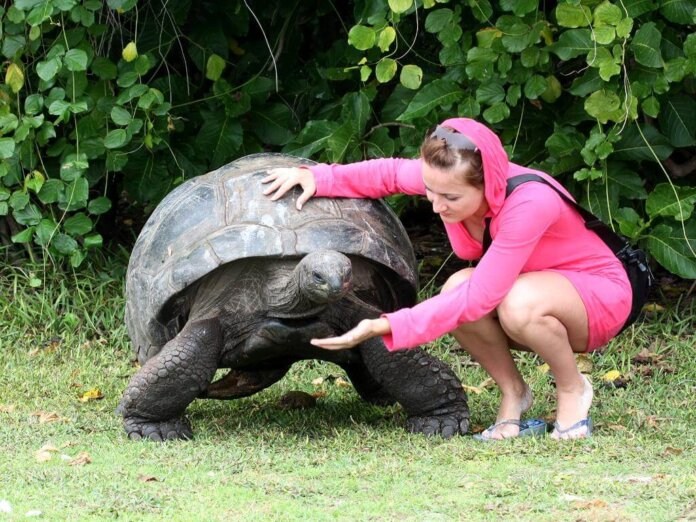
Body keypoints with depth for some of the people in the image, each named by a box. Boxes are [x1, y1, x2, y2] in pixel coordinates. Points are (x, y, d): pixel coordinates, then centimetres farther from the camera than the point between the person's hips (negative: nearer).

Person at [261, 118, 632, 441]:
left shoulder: (529, 204, -38)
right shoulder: (446, 178, -18)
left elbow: (480, 296, -39)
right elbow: (391, 173, 5)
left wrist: (386, 327, -43)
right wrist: (319, 178, -11)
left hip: (599, 295, -6)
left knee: (518, 303, -39)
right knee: (458, 287, -27)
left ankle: (573, 390, -9)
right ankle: (512, 392, -4)